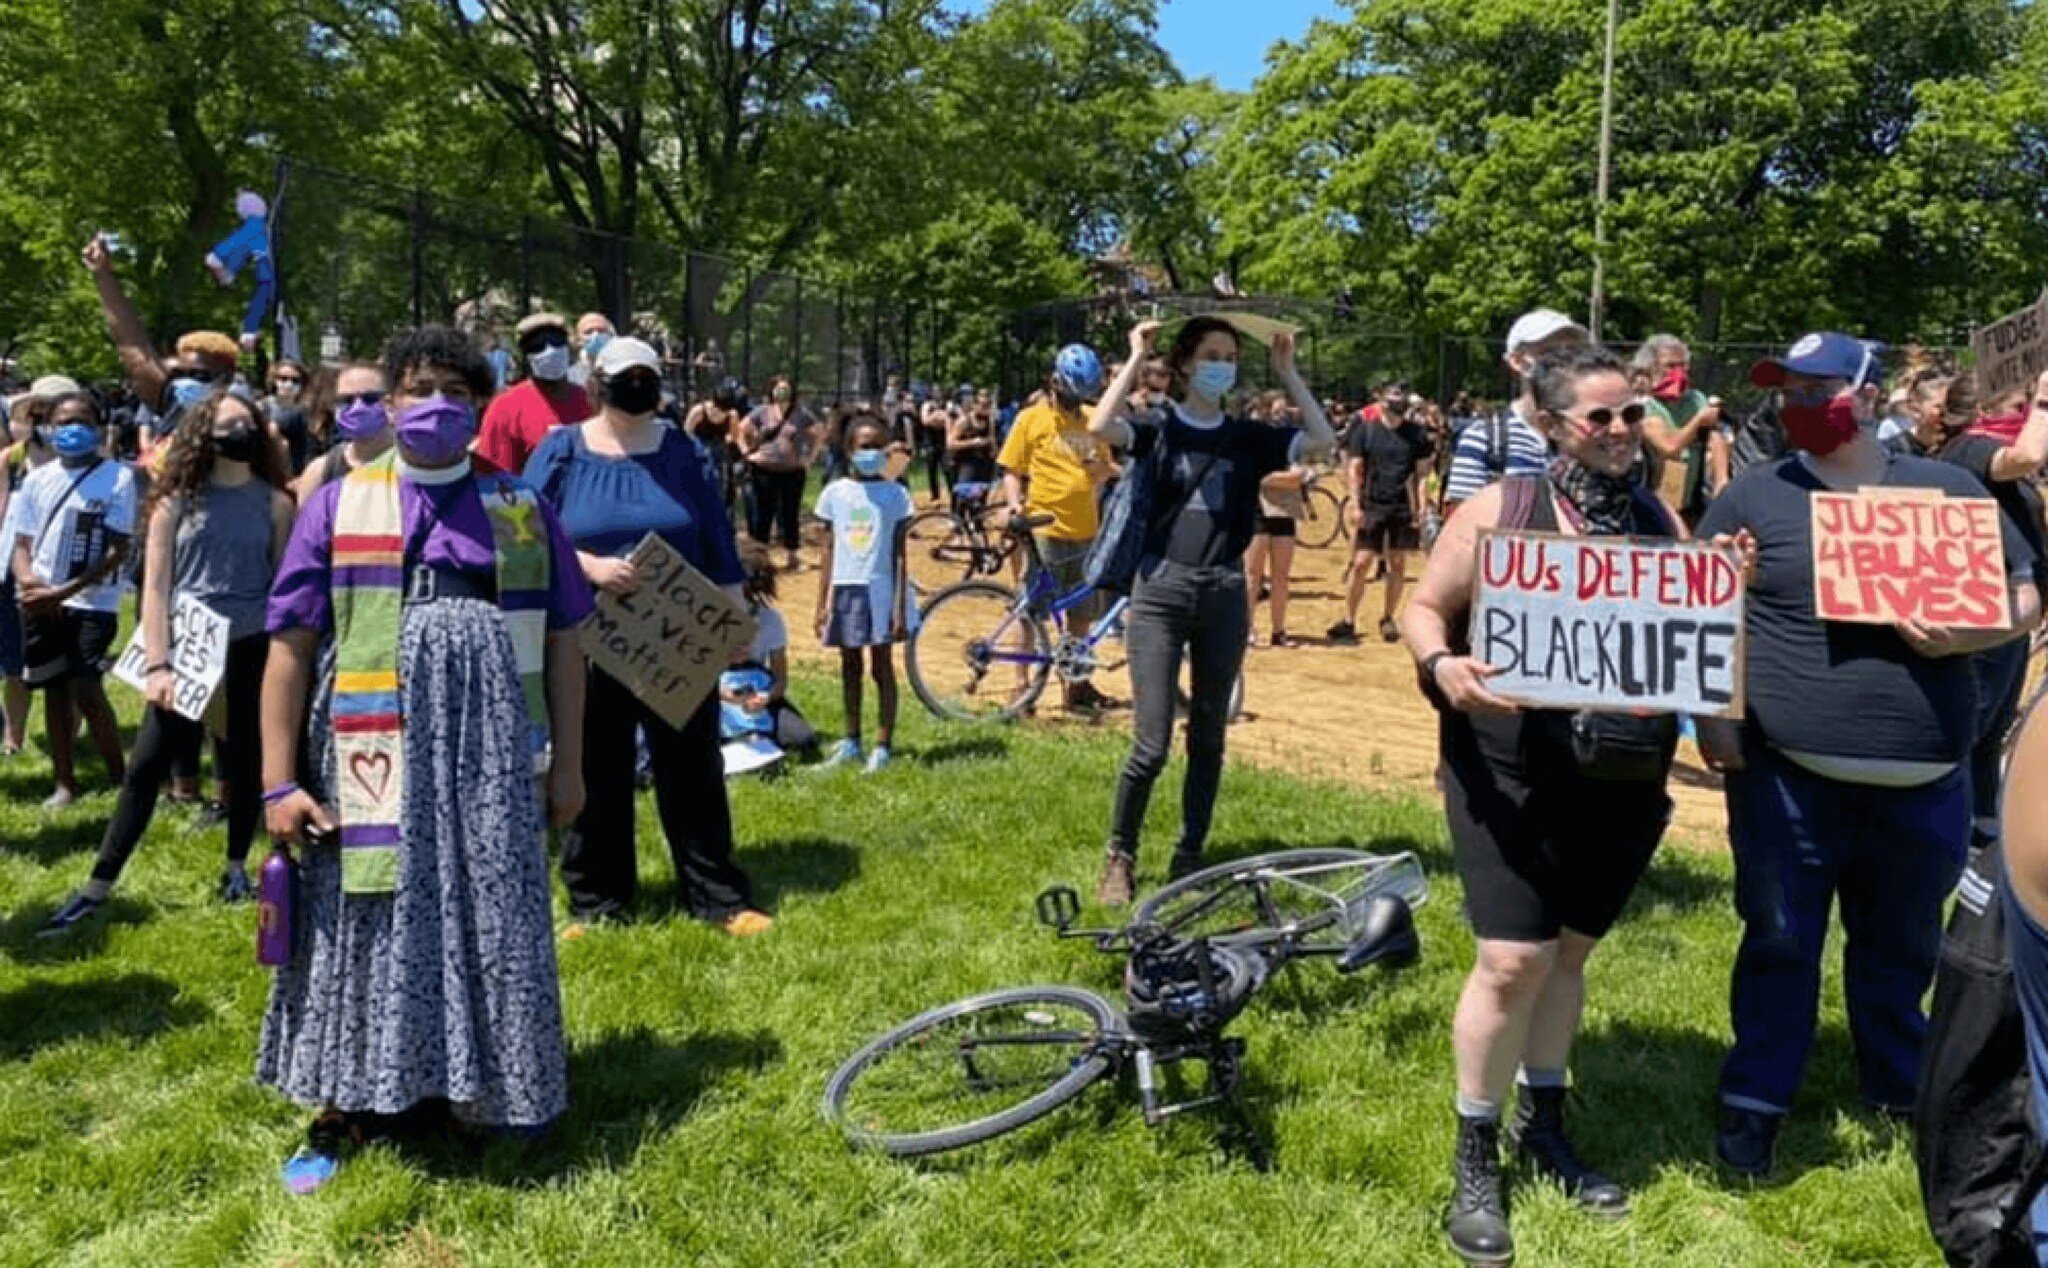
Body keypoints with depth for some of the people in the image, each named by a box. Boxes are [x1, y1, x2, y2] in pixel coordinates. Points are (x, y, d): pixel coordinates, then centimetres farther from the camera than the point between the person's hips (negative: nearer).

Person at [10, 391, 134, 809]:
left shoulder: (118, 477, -6)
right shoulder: (37, 479, 9)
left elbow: (118, 550, -9)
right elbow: (21, 543, 10)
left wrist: (66, 591, -16)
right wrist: (27, 580, -12)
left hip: (92, 601, -5)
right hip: (40, 602, 5)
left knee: (87, 689, -12)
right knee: (55, 689, 10)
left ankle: (120, 777, 3)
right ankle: (65, 782, 20)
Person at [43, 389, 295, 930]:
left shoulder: (274, 502, 4)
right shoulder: (177, 498, 2)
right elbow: (155, 585, 0)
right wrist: (156, 664, -8)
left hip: (251, 649, 1)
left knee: (247, 762, 9)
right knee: (146, 766, -3)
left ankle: (237, 867, 26)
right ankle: (98, 887, 3)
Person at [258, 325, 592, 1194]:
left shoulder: (522, 511, 6)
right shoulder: (339, 506, 2)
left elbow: (563, 642, 8)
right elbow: (289, 647, 1)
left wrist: (567, 763, 4)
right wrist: (279, 781, -3)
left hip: (493, 765, 1)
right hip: (373, 764, -1)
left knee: (486, 933, 9)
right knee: (367, 931, 8)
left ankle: (471, 1092, 28)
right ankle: (349, 1110, 24)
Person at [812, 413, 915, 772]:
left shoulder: (895, 494, -2)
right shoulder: (835, 492, 5)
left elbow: (898, 553, -3)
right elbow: (830, 550, 8)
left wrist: (899, 606, -8)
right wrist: (822, 603, 6)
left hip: (879, 588, -3)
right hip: (843, 587, 3)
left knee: (882, 666, 0)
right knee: (849, 666, 13)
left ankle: (882, 747, 6)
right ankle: (851, 741, 24)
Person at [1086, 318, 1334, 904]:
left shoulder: (1248, 437, 8)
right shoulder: (1158, 429, 1)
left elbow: (1322, 442, -4)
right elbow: (1099, 427, -18)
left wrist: (1287, 372, -2)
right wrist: (1136, 358, -10)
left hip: (1224, 594, 3)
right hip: (1161, 590, -3)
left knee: (1208, 740, 10)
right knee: (1151, 745, -7)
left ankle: (1190, 857, 24)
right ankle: (1120, 856, 12)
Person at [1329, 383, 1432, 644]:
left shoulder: (1417, 434, 4)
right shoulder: (1365, 430, 0)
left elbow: (1420, 473, 7)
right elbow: (1354, 469, 1)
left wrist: (1420, 507, -1)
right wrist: (1356, 505, -6)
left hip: (1403, 508, 2)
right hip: (1372, 507, -1)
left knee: (1398, 564, 7)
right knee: (1361, 564, -3)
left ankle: (1388, 618, 20)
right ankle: (1348, 621, 4)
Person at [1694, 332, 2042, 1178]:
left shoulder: (1947, 490, 5)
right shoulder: (1755, 494, 1)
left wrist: (1966, 635, -12)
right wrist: (1711, 712, -6)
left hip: (1923, 777, 2)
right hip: (1786, 771, -2)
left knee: (1903, 946, 18)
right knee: (1779, 942, 6)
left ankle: (1900, 1093, 38)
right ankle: (1755, 1102, 20)